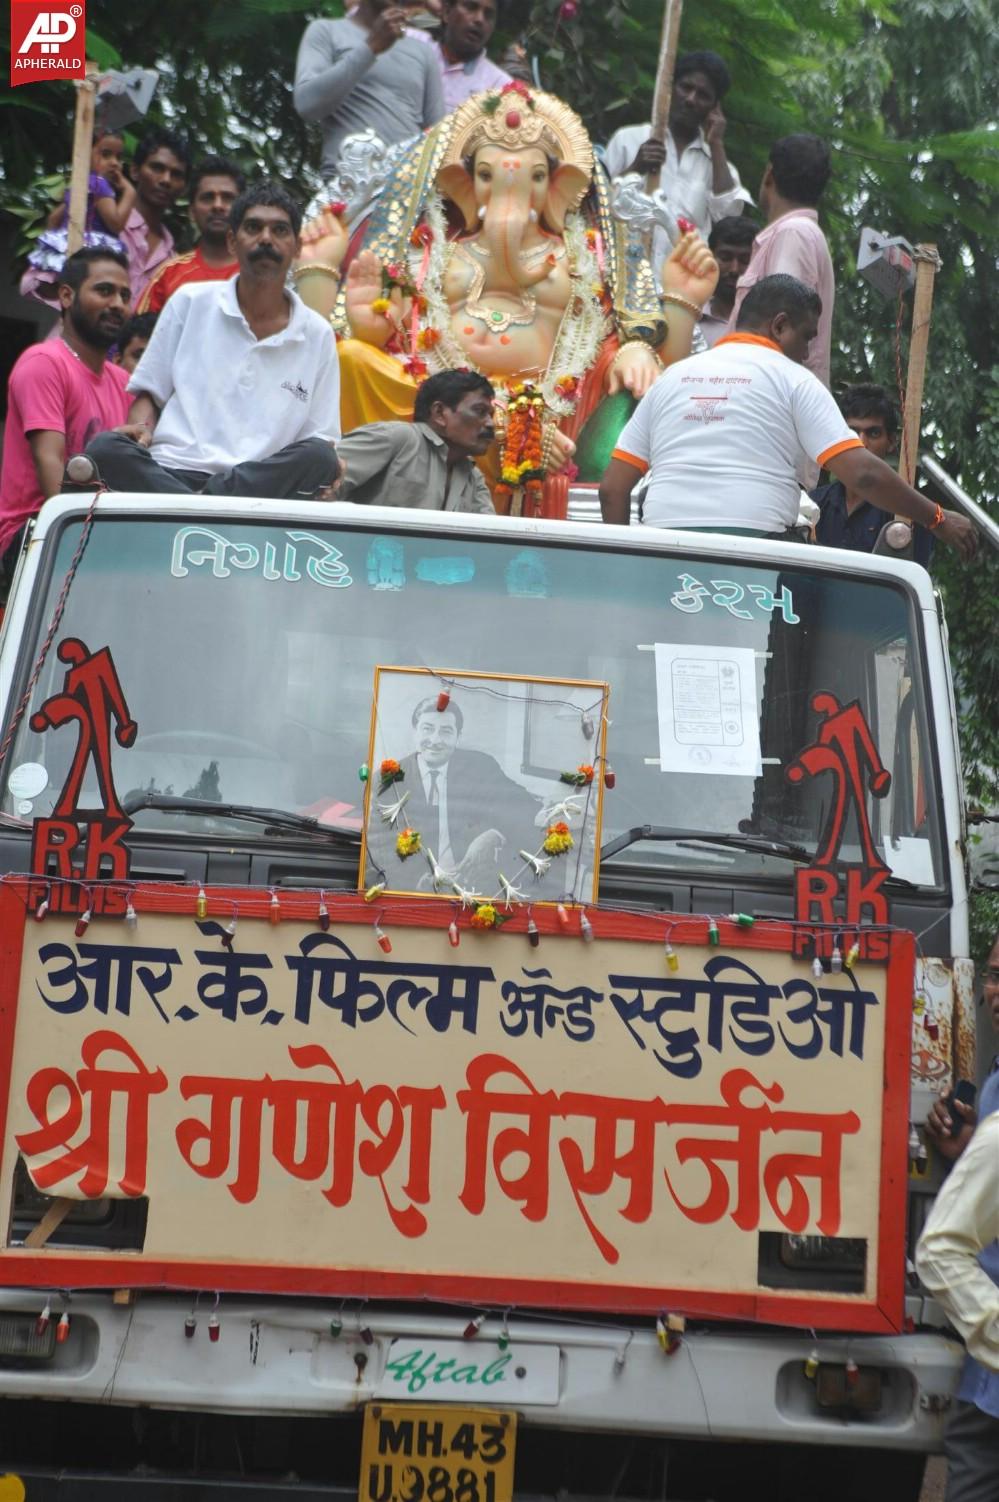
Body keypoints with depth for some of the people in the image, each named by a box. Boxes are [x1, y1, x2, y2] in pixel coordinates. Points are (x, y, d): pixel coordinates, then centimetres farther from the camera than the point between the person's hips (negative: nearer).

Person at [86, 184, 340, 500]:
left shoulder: (317, 336, 16)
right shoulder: (190, 303, 15)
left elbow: (321, 440, 14)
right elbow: (148, 393, 17)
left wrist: (327, 483, -9)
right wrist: (140, 429, -7)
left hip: (263, 480, 1)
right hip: (172, 471, 0)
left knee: (318, 459, -32)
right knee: (104, 450, -33)